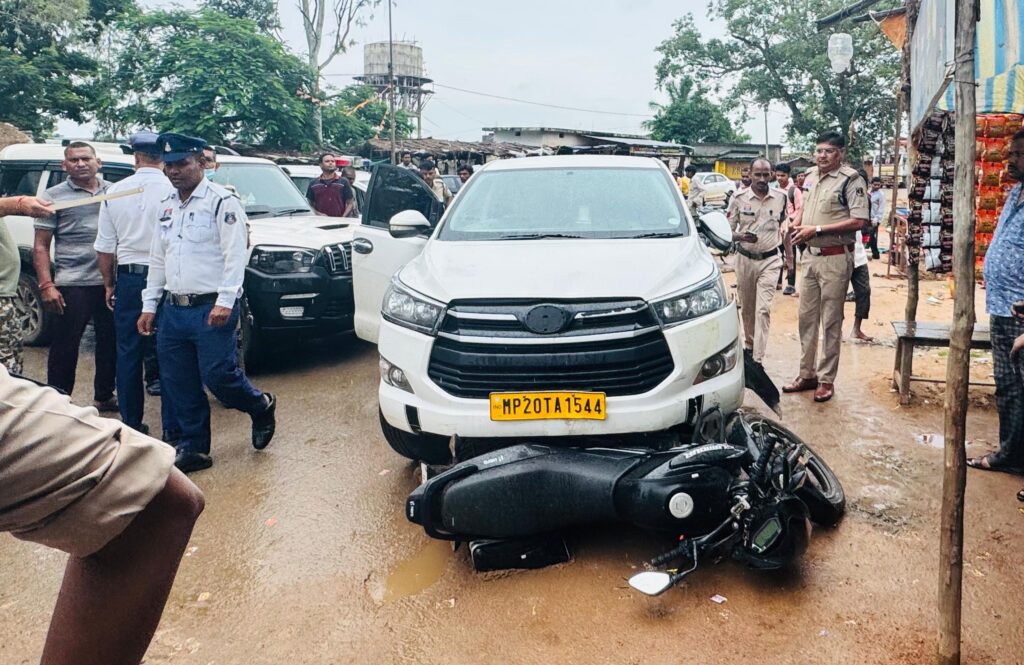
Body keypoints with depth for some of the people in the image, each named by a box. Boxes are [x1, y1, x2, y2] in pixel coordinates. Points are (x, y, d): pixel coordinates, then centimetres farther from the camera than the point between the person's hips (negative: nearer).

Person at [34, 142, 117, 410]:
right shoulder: (54, 197, 2)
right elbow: (41, 246, 0)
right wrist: (46, 285, -10)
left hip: (110, 282, 3)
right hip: (72, 286, -3)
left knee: (110, 343, 12)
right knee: (64, 347, 2)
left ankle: (104, 396, 27)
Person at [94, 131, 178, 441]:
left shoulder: (114, 192, 2)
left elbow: (105, 248, 7)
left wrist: (109, 284, 17)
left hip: (128, 281, 3)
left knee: (128, 355, 12)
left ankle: (132, 426, 19)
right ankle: (172, 429, 7)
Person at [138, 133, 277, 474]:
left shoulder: (222, 201, -7)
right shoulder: (167, 206, 17)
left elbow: (235, 255, -15)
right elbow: (157, 259, 21)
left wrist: (224, 302, -23)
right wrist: (149, 305, 16)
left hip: (210, 308, -7)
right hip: (173, 310, 8)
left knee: (217, 375, -8)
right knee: (179, 386, 9)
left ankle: (261, 407, 21)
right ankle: (193, 448, 21)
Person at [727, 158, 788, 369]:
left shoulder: (781, 198, 1)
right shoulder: (739, 199, -4)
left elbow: (784, 227, 16)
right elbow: (727, 230, -1)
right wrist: (741, 236, -22)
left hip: (770, 259, 0)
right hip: (745, 259, 1)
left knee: (763, 309, -10)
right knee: (746, 308, 12)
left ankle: (758, 359, -11)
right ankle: (749, 345, 34)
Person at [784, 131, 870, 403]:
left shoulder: (851, 180, -11)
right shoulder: (810, 176, 11)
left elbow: (859, 221, -19)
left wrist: (817, 229, -20)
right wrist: (796, 223, 4)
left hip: (835, 258, -7)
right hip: (811, 255, 7)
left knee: (831, 322, 1)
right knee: (806, 317, 11)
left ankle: (826, 380, 10)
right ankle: (807, 374, 22)